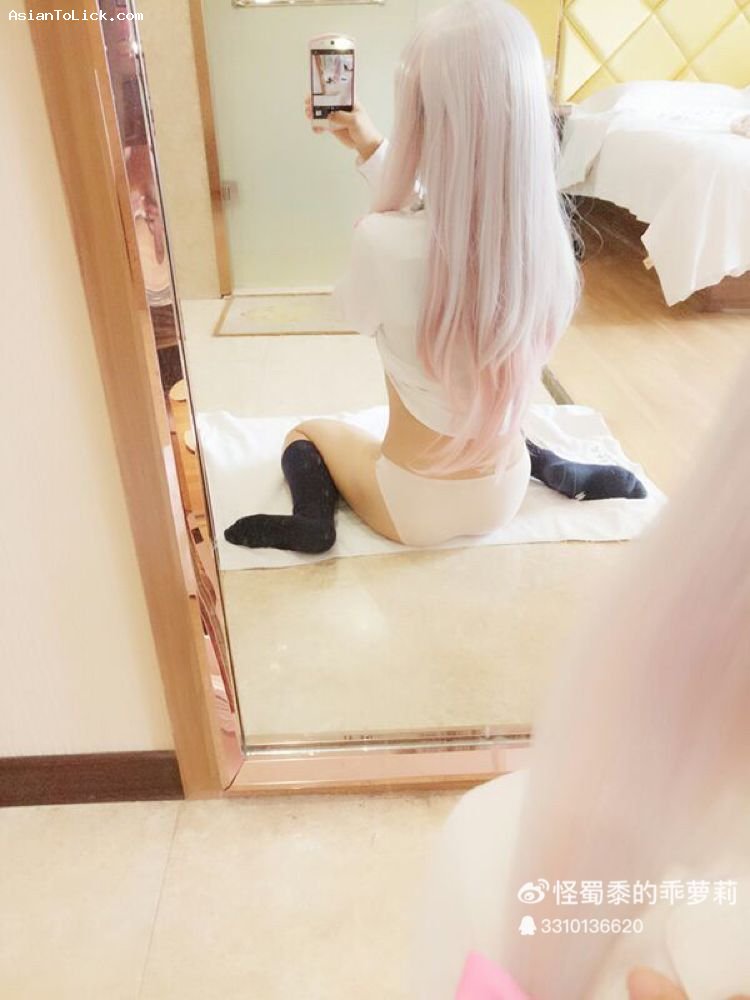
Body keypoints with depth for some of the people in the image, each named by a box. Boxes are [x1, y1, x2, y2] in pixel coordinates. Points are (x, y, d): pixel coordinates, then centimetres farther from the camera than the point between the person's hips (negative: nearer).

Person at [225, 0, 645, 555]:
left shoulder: (383, 241, -30)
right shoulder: (545, 231, -13)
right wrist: (370, 147, 9)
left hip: (416, 510, -3)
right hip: (504, 497, 4)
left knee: (308, 431, 26)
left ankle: (313, 517, -1)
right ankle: (557, 471, 19)